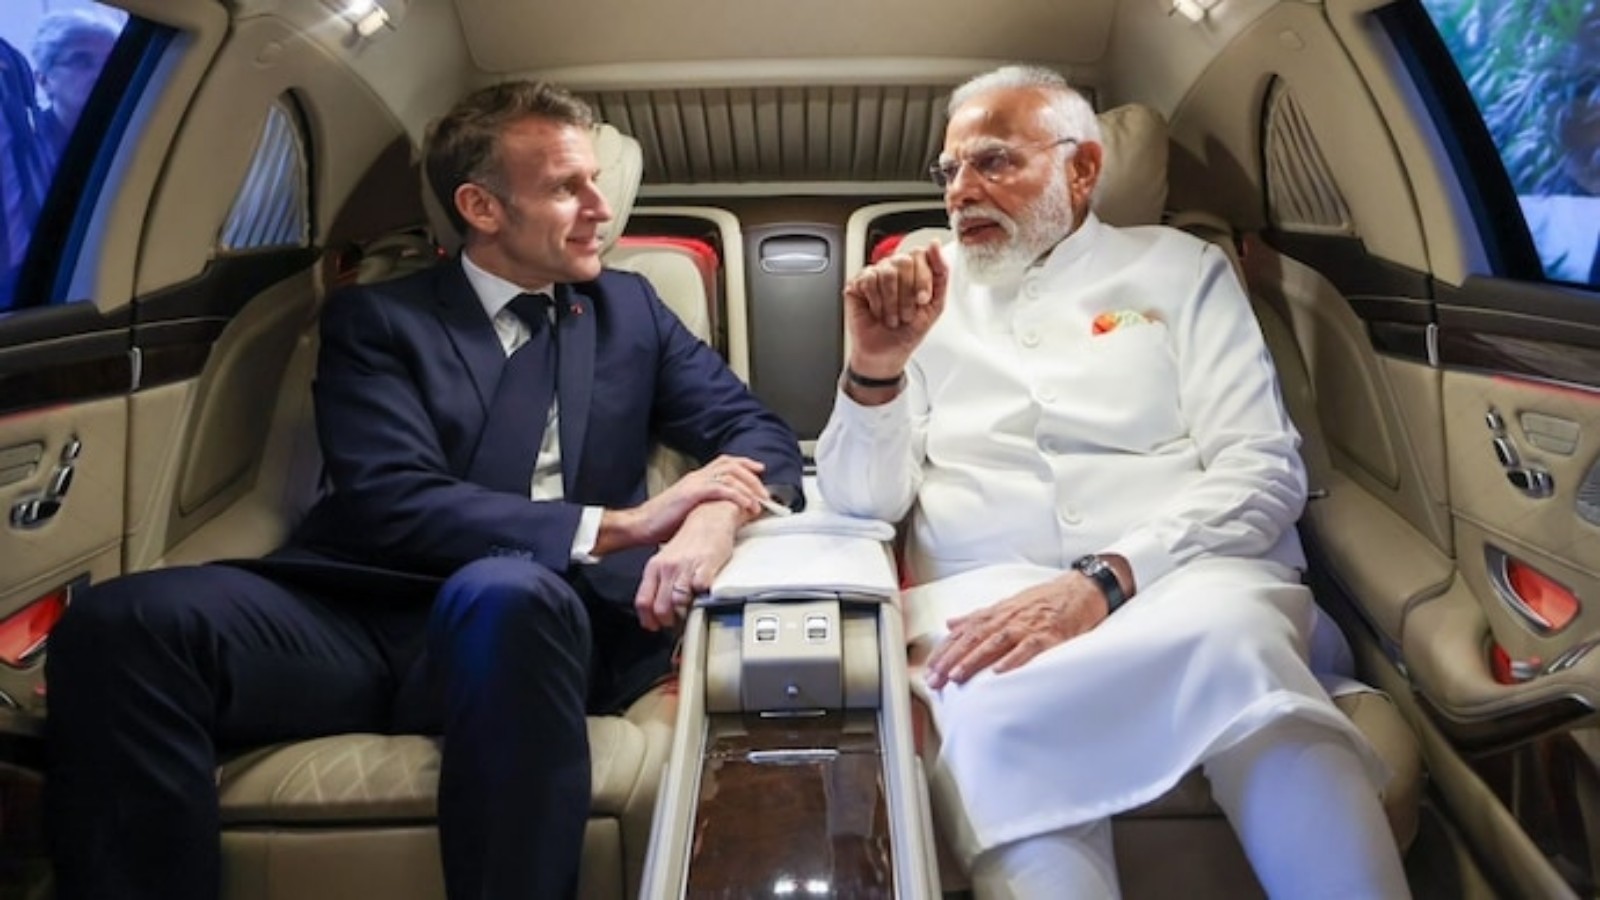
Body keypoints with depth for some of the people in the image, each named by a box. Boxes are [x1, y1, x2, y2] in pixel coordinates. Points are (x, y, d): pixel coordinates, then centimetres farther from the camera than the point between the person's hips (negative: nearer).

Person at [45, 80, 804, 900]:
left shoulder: (630, 310, 18)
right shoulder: (376, 319, 10)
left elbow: (758, 433, 10)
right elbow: (391, 505, -6)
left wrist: (713, 520, -15)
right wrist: (617, 525, -14)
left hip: (526, 621, 1)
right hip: (368, 619, 0)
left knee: (504, 590, -36)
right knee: (120, 624, -27)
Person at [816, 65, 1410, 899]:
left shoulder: (1177, 269, 12)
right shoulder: (922, 295, 16)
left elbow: (1261, 471, 0)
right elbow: (862, 500, 10)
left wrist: (1108, 581, -17)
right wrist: (873, 369, -10)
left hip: (1186, 576, 1)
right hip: (985, 604, 0)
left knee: (1228, 639, -34)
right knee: (998, 732, -34)